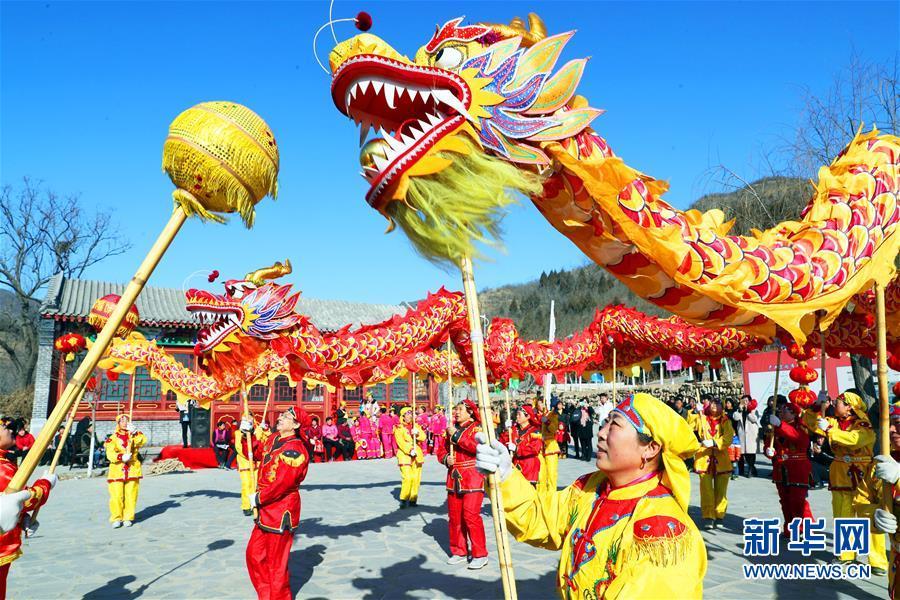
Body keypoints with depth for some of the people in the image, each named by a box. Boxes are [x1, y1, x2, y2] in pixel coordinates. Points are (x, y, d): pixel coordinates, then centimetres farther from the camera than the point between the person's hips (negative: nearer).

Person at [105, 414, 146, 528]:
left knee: (131, 495, 2)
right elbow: (110, 454, -4)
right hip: (117, 470, -1)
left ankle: (128, 518, 12)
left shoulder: (134, 436, 10)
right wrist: (121, 457, -20)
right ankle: (116, 518, 9)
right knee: (117, 496, -4)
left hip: (132, 469, 1)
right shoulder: (113, 438, 6)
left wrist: (134, 432, -22)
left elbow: (143, 441, -11)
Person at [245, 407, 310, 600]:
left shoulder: (295, 450, -22)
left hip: (281, 513, -9)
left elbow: (281, 484, -26)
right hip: (266, 511, 9)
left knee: (276, 564, 4)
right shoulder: (273, 439, 4)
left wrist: (258, 499, -14)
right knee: (254, 554, 18)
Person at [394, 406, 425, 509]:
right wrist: (410, 451, -24)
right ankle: (403, 499, -1)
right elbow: (401, 442, -12)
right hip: (405, 455, -5)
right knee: (407, 478, -15)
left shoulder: (416, 426, 15)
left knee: (416, 478, 2)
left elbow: (423, 437, 4)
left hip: (417, 455, 5)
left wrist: (417, 433, -16)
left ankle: (413, 499, 12)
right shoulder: (399, 428, -1)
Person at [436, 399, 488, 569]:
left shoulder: (477, 428, -3)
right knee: (454, 517, 9)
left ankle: (480, 555, 1)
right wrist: (445, 459, -3)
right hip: (454, 479, 6)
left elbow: (479, 447, -22)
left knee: (471, 515, -10)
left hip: (473, 478, -6)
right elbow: (441, 450, 19)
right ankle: (459, 551, 23)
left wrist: (457, 436, -19)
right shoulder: (452, 429, 16)